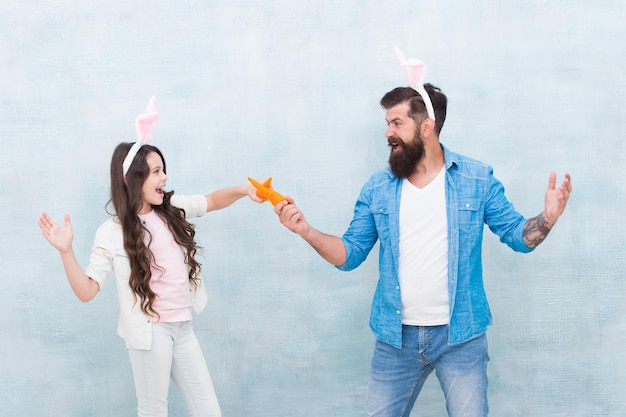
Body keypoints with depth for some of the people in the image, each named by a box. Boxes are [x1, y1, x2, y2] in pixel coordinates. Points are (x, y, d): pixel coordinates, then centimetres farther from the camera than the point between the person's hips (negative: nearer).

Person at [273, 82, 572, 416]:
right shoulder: (377, 188, 3)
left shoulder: (477, 179, -3)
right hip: (396, 337, 2)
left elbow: (516, 235, 0)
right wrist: (307, 231, -13)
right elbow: (350, 254, 4)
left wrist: (547, 218, -21)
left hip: (460, 335, -2)